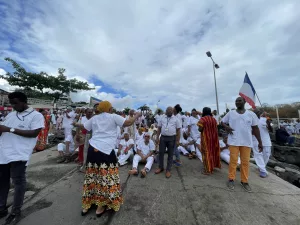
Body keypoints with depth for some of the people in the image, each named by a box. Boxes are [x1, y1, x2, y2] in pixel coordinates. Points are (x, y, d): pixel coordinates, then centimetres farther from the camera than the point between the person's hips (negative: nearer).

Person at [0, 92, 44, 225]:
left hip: (18, 155, -6)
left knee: (18, 182, 2)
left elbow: (34, 133, -15)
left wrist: (11, 129, -14)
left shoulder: (36, 115, -5)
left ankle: (15, 213, 19)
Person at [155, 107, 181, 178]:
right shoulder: (162, 118, 6)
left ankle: (168, 170, 24)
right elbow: (159, 128, 8)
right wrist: (157, 137, 2)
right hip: (163, 137, 2)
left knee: (170, 154, 8)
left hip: (172, 138, -1)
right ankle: (161, 167, 30)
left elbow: (178, 130, 1)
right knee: (161, 153, 10)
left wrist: (178, 140, -4)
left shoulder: (175, 119, 1)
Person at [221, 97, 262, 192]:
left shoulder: (251, 114, 5)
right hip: (234, 141, -1)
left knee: (245, 162, 10)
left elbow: (255, 128, 8)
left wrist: (260, 142, 7)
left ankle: (244, 181, 26)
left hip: (247, 142, 2)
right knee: (233, 161, 4)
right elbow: (222, 122, 9)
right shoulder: (230, 113, 3)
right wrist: (226, 127, -13)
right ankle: (231, 179, 19)